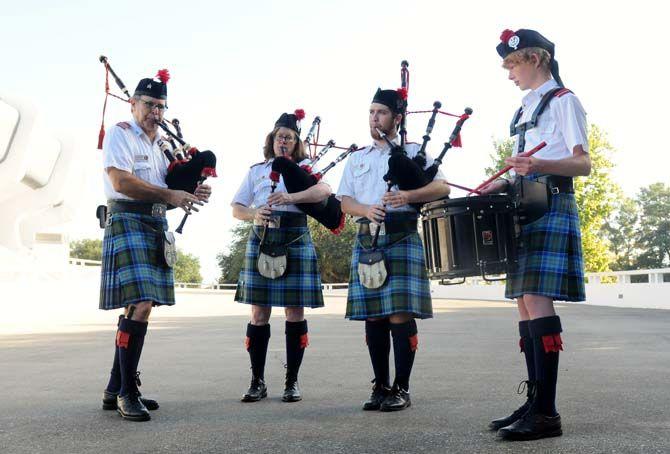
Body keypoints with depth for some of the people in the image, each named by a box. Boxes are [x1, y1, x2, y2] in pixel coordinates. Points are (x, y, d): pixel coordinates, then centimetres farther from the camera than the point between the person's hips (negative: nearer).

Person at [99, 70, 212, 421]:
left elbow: (169, 185, 18)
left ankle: (115, 390, 19)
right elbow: (121, 181, -17)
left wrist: (191, 193, -4)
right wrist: (170, 195, -21)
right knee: (140, 305, -16)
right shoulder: (120, 134, -3)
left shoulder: (161, 142, 20)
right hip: (127, 222, -8)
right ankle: (127, 393, -6)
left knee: (137, 307, 9)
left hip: (157, 228, 8)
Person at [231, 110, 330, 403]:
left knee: (294, 311, -1)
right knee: (259, 312, 1)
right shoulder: (256, 171, 18)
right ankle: (257, 381, 11)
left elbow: (325, 191, -10)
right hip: (261, 240, 2)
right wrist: (254, 214, -10)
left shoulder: (304, 166, 11)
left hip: (295, 240, -2)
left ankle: (292, 381, 10)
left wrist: (290, 197, -24)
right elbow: (236, 209, 13)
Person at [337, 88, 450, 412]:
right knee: (373, 316, 5)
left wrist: (408, 196, -17)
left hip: (402, 238, -4)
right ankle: (381, 386, 15)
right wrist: (367, 210, -9)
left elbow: (442, 187, 0)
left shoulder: (413, 152, 10)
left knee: (401, 314, -8)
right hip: (366, 240, 4)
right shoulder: (356, 159, 20)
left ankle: (401, 389, 2)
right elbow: (344, 201, 13)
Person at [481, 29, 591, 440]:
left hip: (551, 206, -9)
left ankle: (547, 413, -14)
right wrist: (504, 185, 10)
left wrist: (538, 165, -26)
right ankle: (535, 402, 11)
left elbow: (583, 164, -9)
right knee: (525, 302, 5)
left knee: (537, 299, -17)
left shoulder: (564, 101, -1)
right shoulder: (525, 108, 22)